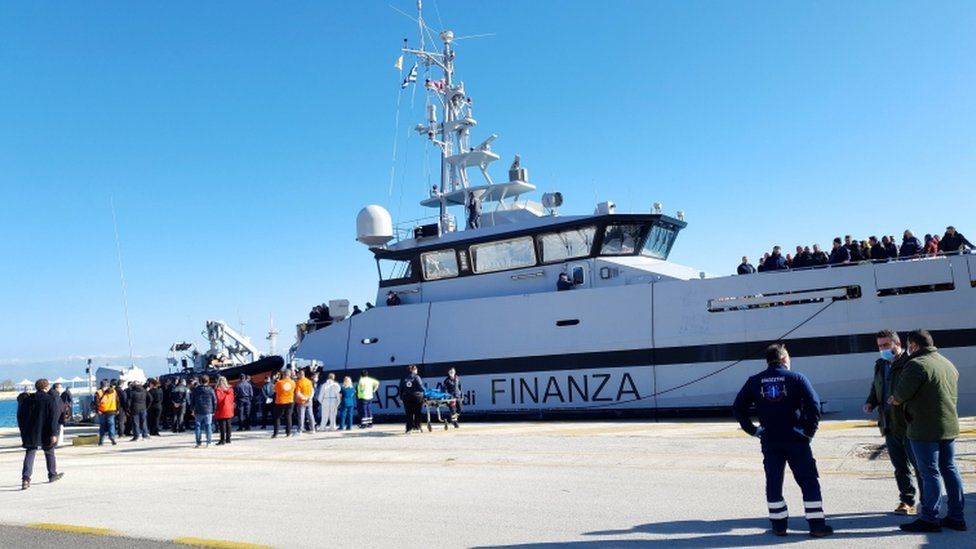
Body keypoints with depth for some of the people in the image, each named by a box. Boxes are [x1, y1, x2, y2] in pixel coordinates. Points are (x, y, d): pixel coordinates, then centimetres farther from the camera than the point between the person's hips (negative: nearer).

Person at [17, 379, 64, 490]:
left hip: (30, 433, 2)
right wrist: (53, 434, -13)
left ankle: (26, 478, -17)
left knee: (30, 454, -1)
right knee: (49, 453, 15)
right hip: (46, 433, -2)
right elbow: (54, 418, -14)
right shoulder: (51, 399, -8)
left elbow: (20, 417, 9)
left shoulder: (27, 399, 6)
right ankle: (52, 475, 28)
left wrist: (23, 432, 16)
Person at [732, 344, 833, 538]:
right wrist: (809, 429, -6)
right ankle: (817, 525, 9)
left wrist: (753, 430, 6)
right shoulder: (796, 378, -5)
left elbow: (738, 408, 2)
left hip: (769, 441, 3)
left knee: (773, 482, 11)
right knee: (809, 481, 7)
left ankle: (778, 525, 16)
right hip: (796, 439, -2)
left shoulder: (754, 381, 4)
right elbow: (814, 404, -15)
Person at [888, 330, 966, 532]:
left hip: (925, 430, -8)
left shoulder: (916, 365, -16)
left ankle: (929, 519, 3)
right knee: (949, 469, 14)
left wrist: (896, 399, 3)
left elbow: (901, 394, -20)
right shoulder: (948, 364, 13)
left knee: (930, 473, -3)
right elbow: (952, 394, 20)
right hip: (949, 426, 8)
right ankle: (956, 516, 19)